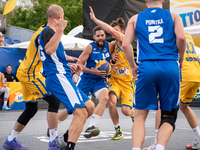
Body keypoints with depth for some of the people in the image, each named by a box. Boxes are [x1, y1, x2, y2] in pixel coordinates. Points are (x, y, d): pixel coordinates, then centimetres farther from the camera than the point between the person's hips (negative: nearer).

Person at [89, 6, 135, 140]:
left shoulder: (124, 40, -14)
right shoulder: (114, 44, 6)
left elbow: (110, 30, -30)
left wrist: (95, 19, -26)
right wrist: (111, 57, -4)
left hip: (127, 81, -5)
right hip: (115, 79, 5)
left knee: (126, 111, -9)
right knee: (112, 102, -22)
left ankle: (134, 115, 31)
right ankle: (118, 130, -3)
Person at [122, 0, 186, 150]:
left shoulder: (135, 18, 16)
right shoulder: (173, 16, 14)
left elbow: (125, 44, 5)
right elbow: (181, 38, -3)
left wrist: (133, 66, 16)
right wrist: (180, 60, 12)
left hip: (147, 67, 0)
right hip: (170, 67, 0)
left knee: (140, 115, 7)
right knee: (168, 116, 8)